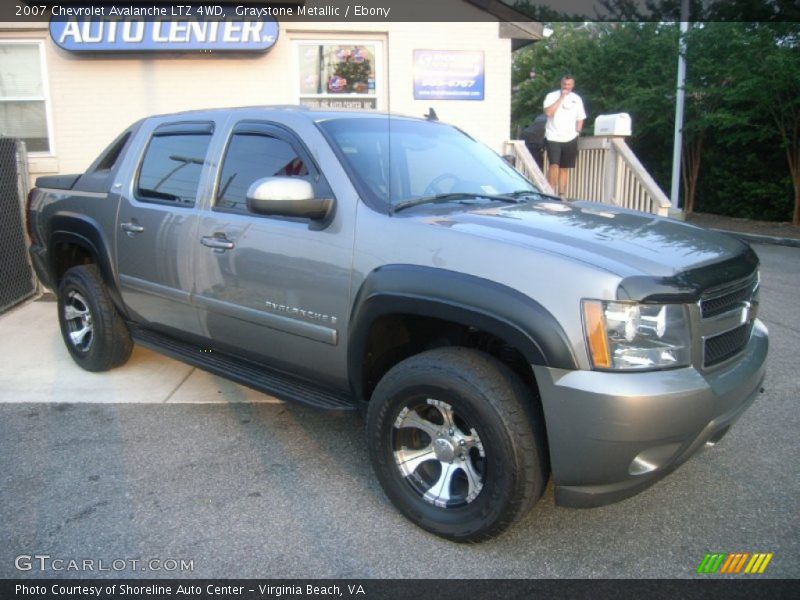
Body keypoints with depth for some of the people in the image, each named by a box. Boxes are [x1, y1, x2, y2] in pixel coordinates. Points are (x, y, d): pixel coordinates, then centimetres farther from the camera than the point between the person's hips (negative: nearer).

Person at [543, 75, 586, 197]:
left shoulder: (577, 99, 12)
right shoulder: (552, 96, 0)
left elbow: (580, 118, 17)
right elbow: (548, 112, -16)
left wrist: (577, 131, 4)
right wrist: (561, 97, -14)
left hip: (570, 139, 4)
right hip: (553, 137, -4)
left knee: (565, 168, 6)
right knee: (554, 165, -17)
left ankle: (561, 194, 11)